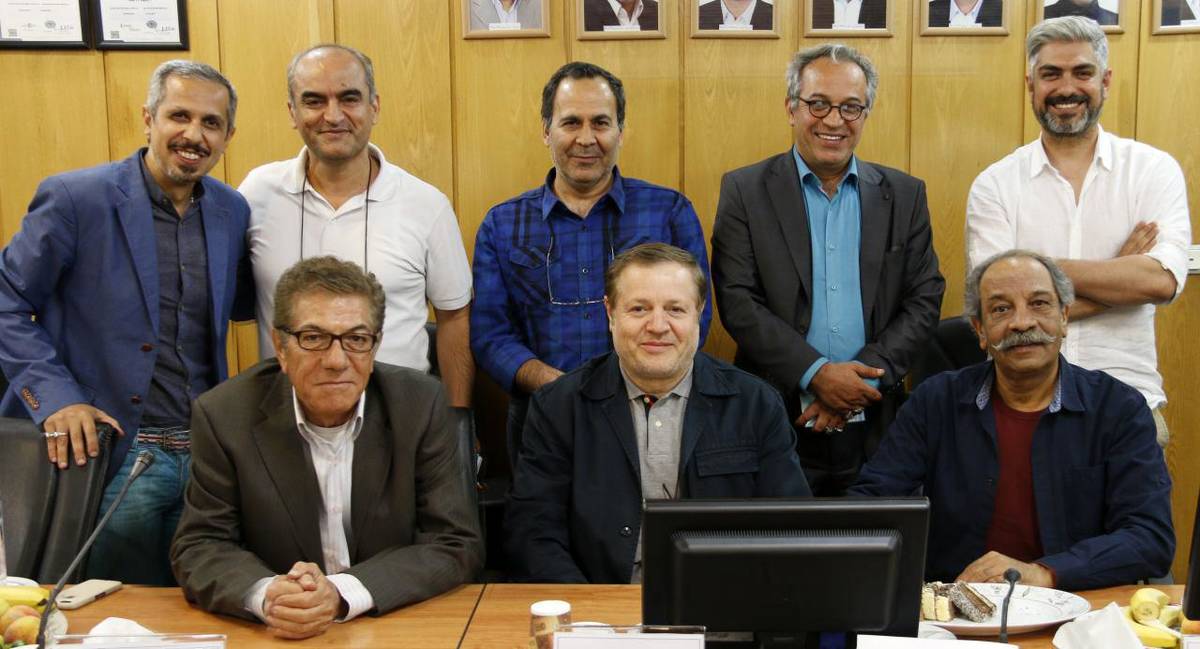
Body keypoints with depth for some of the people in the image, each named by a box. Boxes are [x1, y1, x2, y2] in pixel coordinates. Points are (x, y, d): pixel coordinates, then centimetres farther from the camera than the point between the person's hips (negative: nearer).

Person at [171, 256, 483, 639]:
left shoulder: (421, 405, -8)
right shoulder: (225, 415, -7)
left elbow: (457, 545, -8)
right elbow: (199, 549, -1)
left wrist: (342, 595, -22)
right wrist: (266, 595, -22)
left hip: (401, 627, -1)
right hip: (272, 635, 1)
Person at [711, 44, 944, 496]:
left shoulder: (905, 195, 7)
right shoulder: (745, 190, 0)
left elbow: (925, 298, 4)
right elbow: (737, 302, -7)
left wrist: (864, 377, -10)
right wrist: (816, 374, -15)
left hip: (876, 427, 2)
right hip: (774, 424, -2)